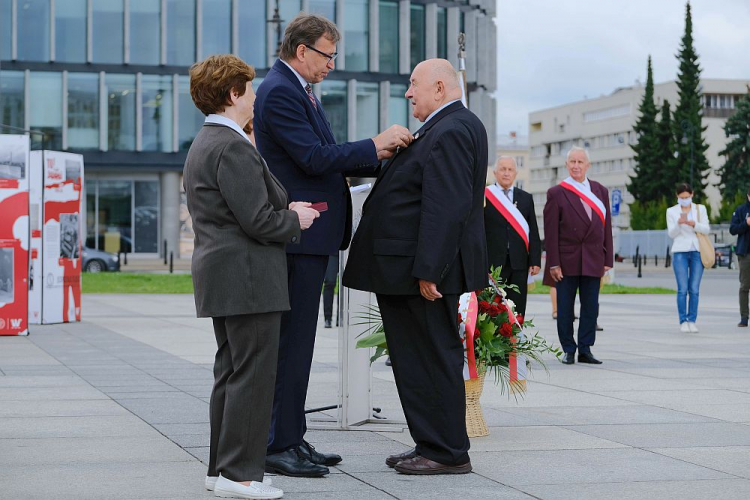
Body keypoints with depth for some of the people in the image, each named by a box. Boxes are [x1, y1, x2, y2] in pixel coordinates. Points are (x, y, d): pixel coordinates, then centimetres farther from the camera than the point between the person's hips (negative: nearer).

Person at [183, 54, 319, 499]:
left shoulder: (203, 145, 17)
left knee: (230, 372, 15)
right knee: (253, 373, -6)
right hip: (248, 277, -11)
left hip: (221, 277, 11)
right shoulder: (233, 147, -17)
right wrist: (295, 219, -4)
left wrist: (285, 210, 14)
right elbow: (257, 220, -21)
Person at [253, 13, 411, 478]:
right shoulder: (280, 92, -14)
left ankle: (291, 438, 19)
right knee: (292, 340, -7)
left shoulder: (300, 91, 18)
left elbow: (325, 157, 18)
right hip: (298, 234, -11)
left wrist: (380, 155, 6)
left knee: (297, 340, 13)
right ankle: (279, 445, -2)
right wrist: (374, 146, -13)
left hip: (311, 235, 11)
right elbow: (314, 158, -21)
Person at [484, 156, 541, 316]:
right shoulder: (484, 197, 3)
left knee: (517, 310, 3)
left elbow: (533, 232, 11)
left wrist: (535, 261, 3)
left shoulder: (526, 198, 14)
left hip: (519, 263, 3)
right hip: (492, 262, -3)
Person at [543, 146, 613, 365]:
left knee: (591, 307, 4)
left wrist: (608, 259, 5)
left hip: (593, 260, 3)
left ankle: (585, 349, 12)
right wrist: (553, 263, -10)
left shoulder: (600, 191, 10)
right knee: (565, 308, 3)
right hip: (567, 259, -3)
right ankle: (568, 350, 12)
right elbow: (550, 230, -4)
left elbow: (606, 226, 10)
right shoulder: (556, 193, -1)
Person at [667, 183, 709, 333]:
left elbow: (706, 229, 0)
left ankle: (692, 321, 2)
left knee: (694, 289, -3)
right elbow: (671, 233, -1)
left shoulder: (700, 209, 9)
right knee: (682, 289, -7)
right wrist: (679, 223, -20)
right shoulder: (671, 211, 7)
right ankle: (683, 322, -3)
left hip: (697, 252, 1)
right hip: (680, 252, -1)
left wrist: (694, 224, -18)